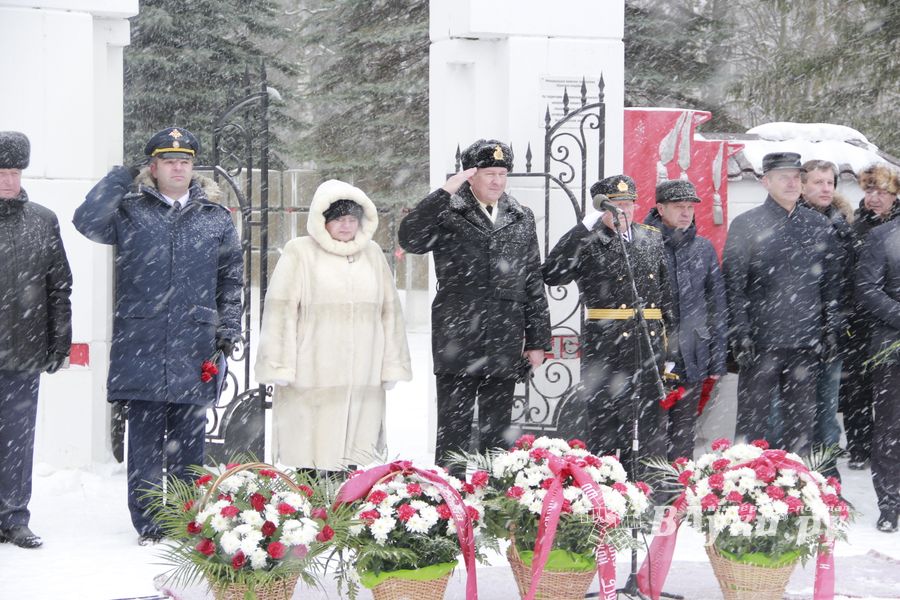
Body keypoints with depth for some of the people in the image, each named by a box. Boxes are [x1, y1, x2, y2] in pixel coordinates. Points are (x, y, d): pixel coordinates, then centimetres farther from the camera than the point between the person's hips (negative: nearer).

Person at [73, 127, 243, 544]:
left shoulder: (216, 217, 13)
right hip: (141, 346, -1)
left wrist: (228, 328, 8)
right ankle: (147, 524, 6)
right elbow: (87, 221, -11)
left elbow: (231, 279, 17)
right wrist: (122, 177, -2)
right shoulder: (130, 211, 7)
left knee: (189, 437, 4)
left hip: (194, 350, 1)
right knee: (145, 436, -1)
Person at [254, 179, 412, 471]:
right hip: (313, 376, -3)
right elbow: (281, 310, -3)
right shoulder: (300, 252, 0)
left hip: (362, 378, 4)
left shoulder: (372, 253, 13)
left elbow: (389, 310, 14)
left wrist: (391, 366, 9)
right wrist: (280, 367, -8)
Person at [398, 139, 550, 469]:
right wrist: (444, 192, -20)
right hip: (457, 339, -4)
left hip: (504, 342, 4)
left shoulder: (521, 218, 14)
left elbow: (534, 283, 15)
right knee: (453, 429, 0)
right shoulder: (447, 212, 2)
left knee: (497, 432, 9)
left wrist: (537, 340, 12)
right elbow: (410, 238, -18)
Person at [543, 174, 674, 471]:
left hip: (650, 344, 5)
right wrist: (585, 228, -19)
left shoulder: (652, 238, 14)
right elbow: (551, 274, -19)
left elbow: (666, 290, 17)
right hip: (604, 344, -5)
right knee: (606, 424, -1)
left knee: (651, 421, 9)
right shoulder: (587, 242, -2)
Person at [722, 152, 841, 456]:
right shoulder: (745, 225, -1)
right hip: (761, 341, -3)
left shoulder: (818, 226, 10)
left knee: (801, 421, 8)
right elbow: (733, 285, -4)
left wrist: (831, 329, 7)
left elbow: (831, 282, 14)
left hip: (807, 341, 4)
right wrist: (740, 335, -10)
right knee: (754, 421, 1)